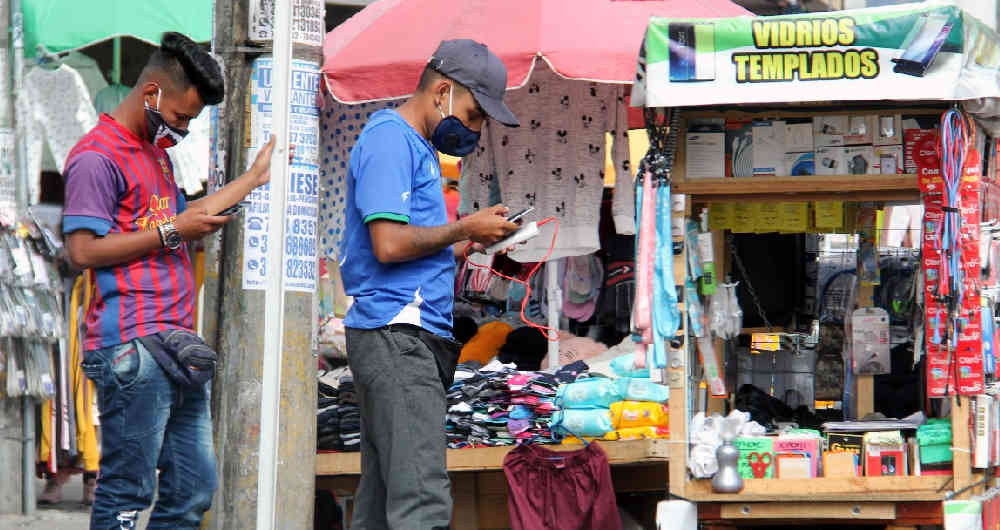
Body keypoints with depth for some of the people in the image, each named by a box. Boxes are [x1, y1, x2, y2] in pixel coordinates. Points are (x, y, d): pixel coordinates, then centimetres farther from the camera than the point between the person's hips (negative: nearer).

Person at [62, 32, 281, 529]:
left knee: (193, 490, 9)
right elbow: (83, 250, -16)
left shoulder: (155, 151, 23)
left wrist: (254, 178, 29)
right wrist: (170, 232, -13)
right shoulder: (97, 157, -9)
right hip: (131, 350, -10)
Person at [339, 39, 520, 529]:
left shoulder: (415, 146, 23)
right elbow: (389, 244, -18)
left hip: (412, 338, 10)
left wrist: (470, 242, 11)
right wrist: (463, 229, -6)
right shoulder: (390, 139, -8)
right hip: (397, 334, -10)